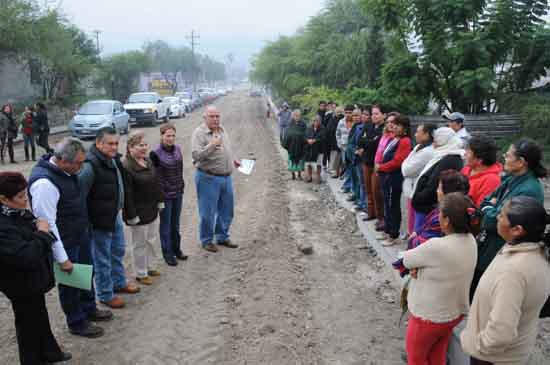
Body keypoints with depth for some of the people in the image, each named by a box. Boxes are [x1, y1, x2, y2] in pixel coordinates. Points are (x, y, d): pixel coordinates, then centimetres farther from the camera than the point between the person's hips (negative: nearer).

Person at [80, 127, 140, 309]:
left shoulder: (114, 158, 2)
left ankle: (119, 282, 45)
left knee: (118, 251, 25)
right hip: (100, 220, -9)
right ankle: (105, 294, 24)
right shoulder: (91, 166, -27)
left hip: (116, 216, 9)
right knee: (102, 258, 7)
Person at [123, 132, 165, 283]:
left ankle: (150, 267, 38)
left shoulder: (148, 161, 5)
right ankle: (141, 274, 22)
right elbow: (126, 194, -23)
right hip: (138, 214, -8)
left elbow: (155, 183, 16)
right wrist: (132, 215, -22)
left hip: (152, 211, 8)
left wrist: (160, 201, 15)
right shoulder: (126, 167, -22)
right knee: (140, 244, 7)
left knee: (152, 241, 20)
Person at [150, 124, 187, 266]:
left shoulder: (177, 149, 1)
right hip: (164, 195, -5)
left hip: (178, 193, 5)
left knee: (175, 224, 18)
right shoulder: (156, 153, -16)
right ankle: (167, 253, 20)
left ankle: (176, 249, 33)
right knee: (165, 225, 7)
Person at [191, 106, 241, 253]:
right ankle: (206, 240, 20)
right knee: (208, 212, 3)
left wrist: (233, 160, 21)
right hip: (208, 178, -7)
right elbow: (196, 155, -25)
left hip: (227, 177, 7)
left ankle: (222, 237, 33)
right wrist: (211, 145, -34)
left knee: (226, 210, 16)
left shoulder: (222, 129, 8)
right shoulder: (199, 133, -14)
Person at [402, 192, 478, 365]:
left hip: (429, 316, -7)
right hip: (455, 312, 7)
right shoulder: (470, 241, -8)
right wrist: (419, 268, -15)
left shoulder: (436, 247, -34)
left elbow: (406, 259, -17)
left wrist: (414, 266, 4)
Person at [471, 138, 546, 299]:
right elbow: (484, 203, 10)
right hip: (485, 249, 9)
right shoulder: (512, 179, 5)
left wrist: (488, 209, -5)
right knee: (472, 289, 21)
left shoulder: (529, 191, -25)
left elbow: (494, 221, -25)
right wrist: (491, 207, -11)